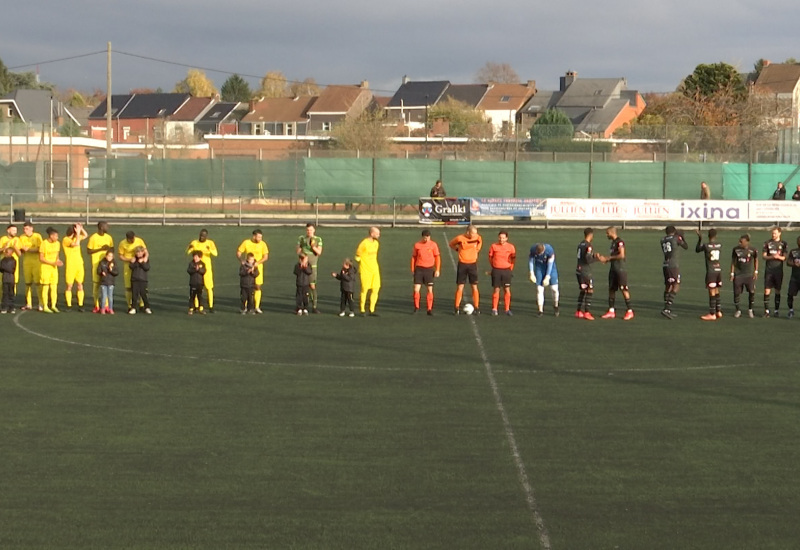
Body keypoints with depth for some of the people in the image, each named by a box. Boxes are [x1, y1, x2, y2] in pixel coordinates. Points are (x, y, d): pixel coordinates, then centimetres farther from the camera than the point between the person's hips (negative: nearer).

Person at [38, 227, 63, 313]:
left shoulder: (57, 243, 5)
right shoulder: (44, 244, -14)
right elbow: (41, 258, -13)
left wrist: (58, 261, -5)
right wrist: (53, 263, -19)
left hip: (54, 268, 6)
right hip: (45, 268, -6)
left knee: (54, 287, 3)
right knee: (45, 288, -2)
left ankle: (53, 306, 11)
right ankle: (45, 307, 4)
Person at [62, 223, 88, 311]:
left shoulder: (76, 237, 10)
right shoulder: (65, 240, -11)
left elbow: (85, 235, 19)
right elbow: (76, 244, -25)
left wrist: (81, 228, 2)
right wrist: (78, 233, -19)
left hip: (79, 265, 6)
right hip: (70, 266, -6)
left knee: (80, 285, 4)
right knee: (69, 286, 0)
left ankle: (80, 305, 6)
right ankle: (69, 306, 6)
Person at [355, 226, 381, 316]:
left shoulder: (376, 243, 10)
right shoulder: (364, 244, -14)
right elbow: (357, 256, -5)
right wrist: (364, 263, 3)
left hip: (375, 270, 7)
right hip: (365, 271, -7)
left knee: (375, 289, 2)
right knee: (364, 290, -2)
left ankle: (372, 310, 10)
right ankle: (362, 310, 9)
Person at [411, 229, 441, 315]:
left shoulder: (433, 244, -1)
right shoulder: (417, 245, 1)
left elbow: (437, 257, 3)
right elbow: (413, 257, 9)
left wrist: (437, 270, -2)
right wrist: (412, 269, 7)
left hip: (429, 269, 0)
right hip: (419, 269, 0)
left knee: (429, 290, 2)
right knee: (416, 289, -6)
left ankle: (429, 309, 11)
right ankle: (416, 307, 11)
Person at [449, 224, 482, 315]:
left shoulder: (478, 238, -6)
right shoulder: (460, 238, -13)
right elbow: (451, 244, 7)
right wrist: (458, 249, 2)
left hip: (473, 264, 1)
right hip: (462, 264, -1)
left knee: (474, 287, 1)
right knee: (460, 287, 0)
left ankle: (477, 308, 6)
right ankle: (457, 308, 7)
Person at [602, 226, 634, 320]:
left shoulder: (619, 242, -14)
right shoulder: (613, 242, 16)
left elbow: (621, 255, -22)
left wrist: (610, 257, -13)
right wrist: (607, 259, 8)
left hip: (620, 269, -10)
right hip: (613, 269, 10)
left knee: (624, 289, -6)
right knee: (611, 289, 9)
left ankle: (629, 311, -2)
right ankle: (611, 311, 14)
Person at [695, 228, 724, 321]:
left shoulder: (706, 246, -11)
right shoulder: (719, 245, 3)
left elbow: (697, 250, 7)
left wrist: (700, 239, 16)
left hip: (711, 271, -5)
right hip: (719, 270, 6)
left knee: (712, 292, -3)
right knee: (717, 292, 16)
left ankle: (712, 314, 0)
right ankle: (719, 311, 19)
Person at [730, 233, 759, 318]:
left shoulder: (753, 250, -7)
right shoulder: (736, 249, -3)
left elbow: (756, 260, 10)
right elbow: (733, 261, 6)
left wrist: (756, 271, 6)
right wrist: (732, 273, 3)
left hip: (749, 274, -1)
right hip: (738, 275, 1)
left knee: (752, 292, -6)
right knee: (736, 292, 0)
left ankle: (750, 310, 13)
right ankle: (738, 310, 18)